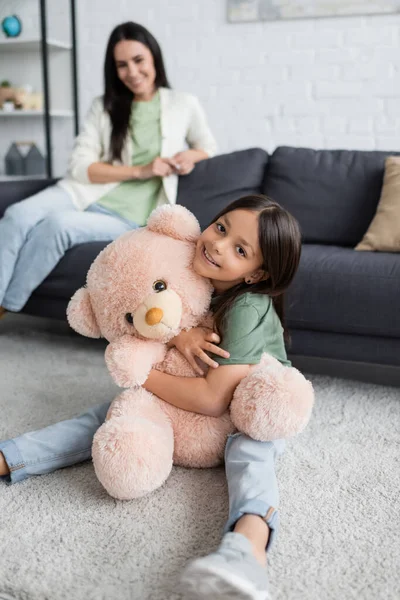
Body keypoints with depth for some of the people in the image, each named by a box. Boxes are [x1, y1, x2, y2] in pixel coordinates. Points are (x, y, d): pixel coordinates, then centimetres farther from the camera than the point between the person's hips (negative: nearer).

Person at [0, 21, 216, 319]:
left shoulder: (184, 104, 9)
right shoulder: (103, 106, 13)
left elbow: (209, 148, 20)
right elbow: (80, 166, 3)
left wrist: (191, 155, -5)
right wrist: (140, 171, -11)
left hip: (127, 217, -2)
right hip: (85, 194, 3)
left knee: (57, 224, -32)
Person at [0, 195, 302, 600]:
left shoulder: (248, 308, -31)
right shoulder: (193, 279, -9)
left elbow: (214, 399, -35)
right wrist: (176, 334, -28)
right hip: (190, 401, 7)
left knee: (249, 447, -39)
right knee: (110, 413, -6)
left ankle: (248, 545, -66)